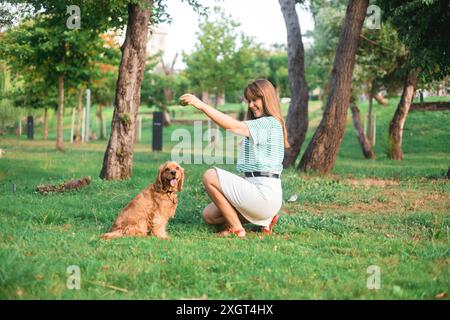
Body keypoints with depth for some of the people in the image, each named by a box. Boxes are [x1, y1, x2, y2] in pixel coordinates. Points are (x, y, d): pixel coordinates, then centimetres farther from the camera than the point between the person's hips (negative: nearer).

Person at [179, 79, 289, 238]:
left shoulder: (270, 123, -11)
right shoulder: (260, 125, 23)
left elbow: (234, 126, -24)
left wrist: (202, 105, -27)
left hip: (264, 193, -10)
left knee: (210, 176, -12)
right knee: (209, 215, 10)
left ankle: (236, 229, -6)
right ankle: (264, 218, 11)